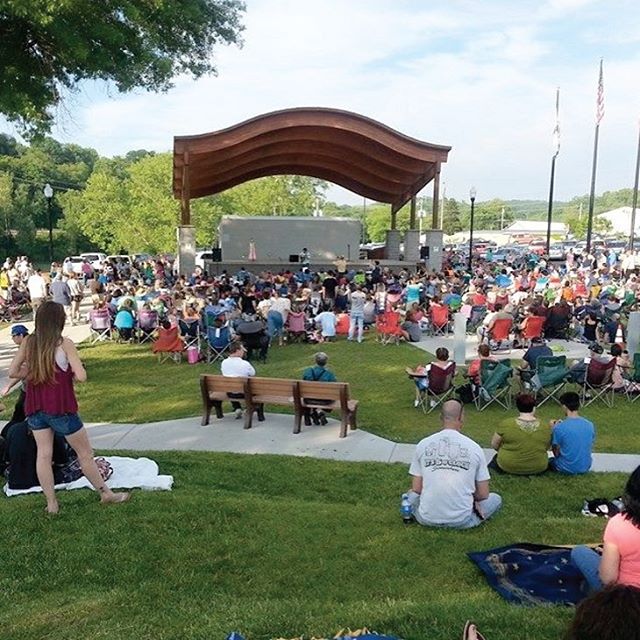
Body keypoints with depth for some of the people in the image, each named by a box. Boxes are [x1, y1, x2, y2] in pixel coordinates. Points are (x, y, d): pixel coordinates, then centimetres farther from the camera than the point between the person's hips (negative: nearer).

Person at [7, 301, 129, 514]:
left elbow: (13, 372, 4)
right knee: (85, 453, 9)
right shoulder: (64, 344, -14)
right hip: (60, 408, -4)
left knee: (43, 454, 10)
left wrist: (35, 372, 9)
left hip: (35, 408, 5)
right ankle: (105, 493, 22)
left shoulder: (28, 342, -1)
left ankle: (51, 503, 15)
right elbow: (81, 376, -19)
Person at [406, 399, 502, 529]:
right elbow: (483, 495, 1)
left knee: (411, 495, 34)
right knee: (496, 499, 23)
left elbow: (416, 489, 3)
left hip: (427, 518, 1)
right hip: (461, 520, -1)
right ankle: (466, 520, 11)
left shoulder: (423, 444, -1)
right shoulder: (474, 447, -5)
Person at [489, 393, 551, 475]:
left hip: (509, 467, -1)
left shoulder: (506, 424, -15)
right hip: (538, 468, 1)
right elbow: (547, 448, 5)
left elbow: (494, 445, -4)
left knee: (496, 457, 29)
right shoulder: (546, 427, -10)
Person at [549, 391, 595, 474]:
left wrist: (553, 430, -3)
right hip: (585, 467, 4)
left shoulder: (559, 427, -21)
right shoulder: (590, 425, -8)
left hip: (567, 468, -4)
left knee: (549, 460, 27)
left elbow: (556, 453, -10)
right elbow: (590, 447, 7)